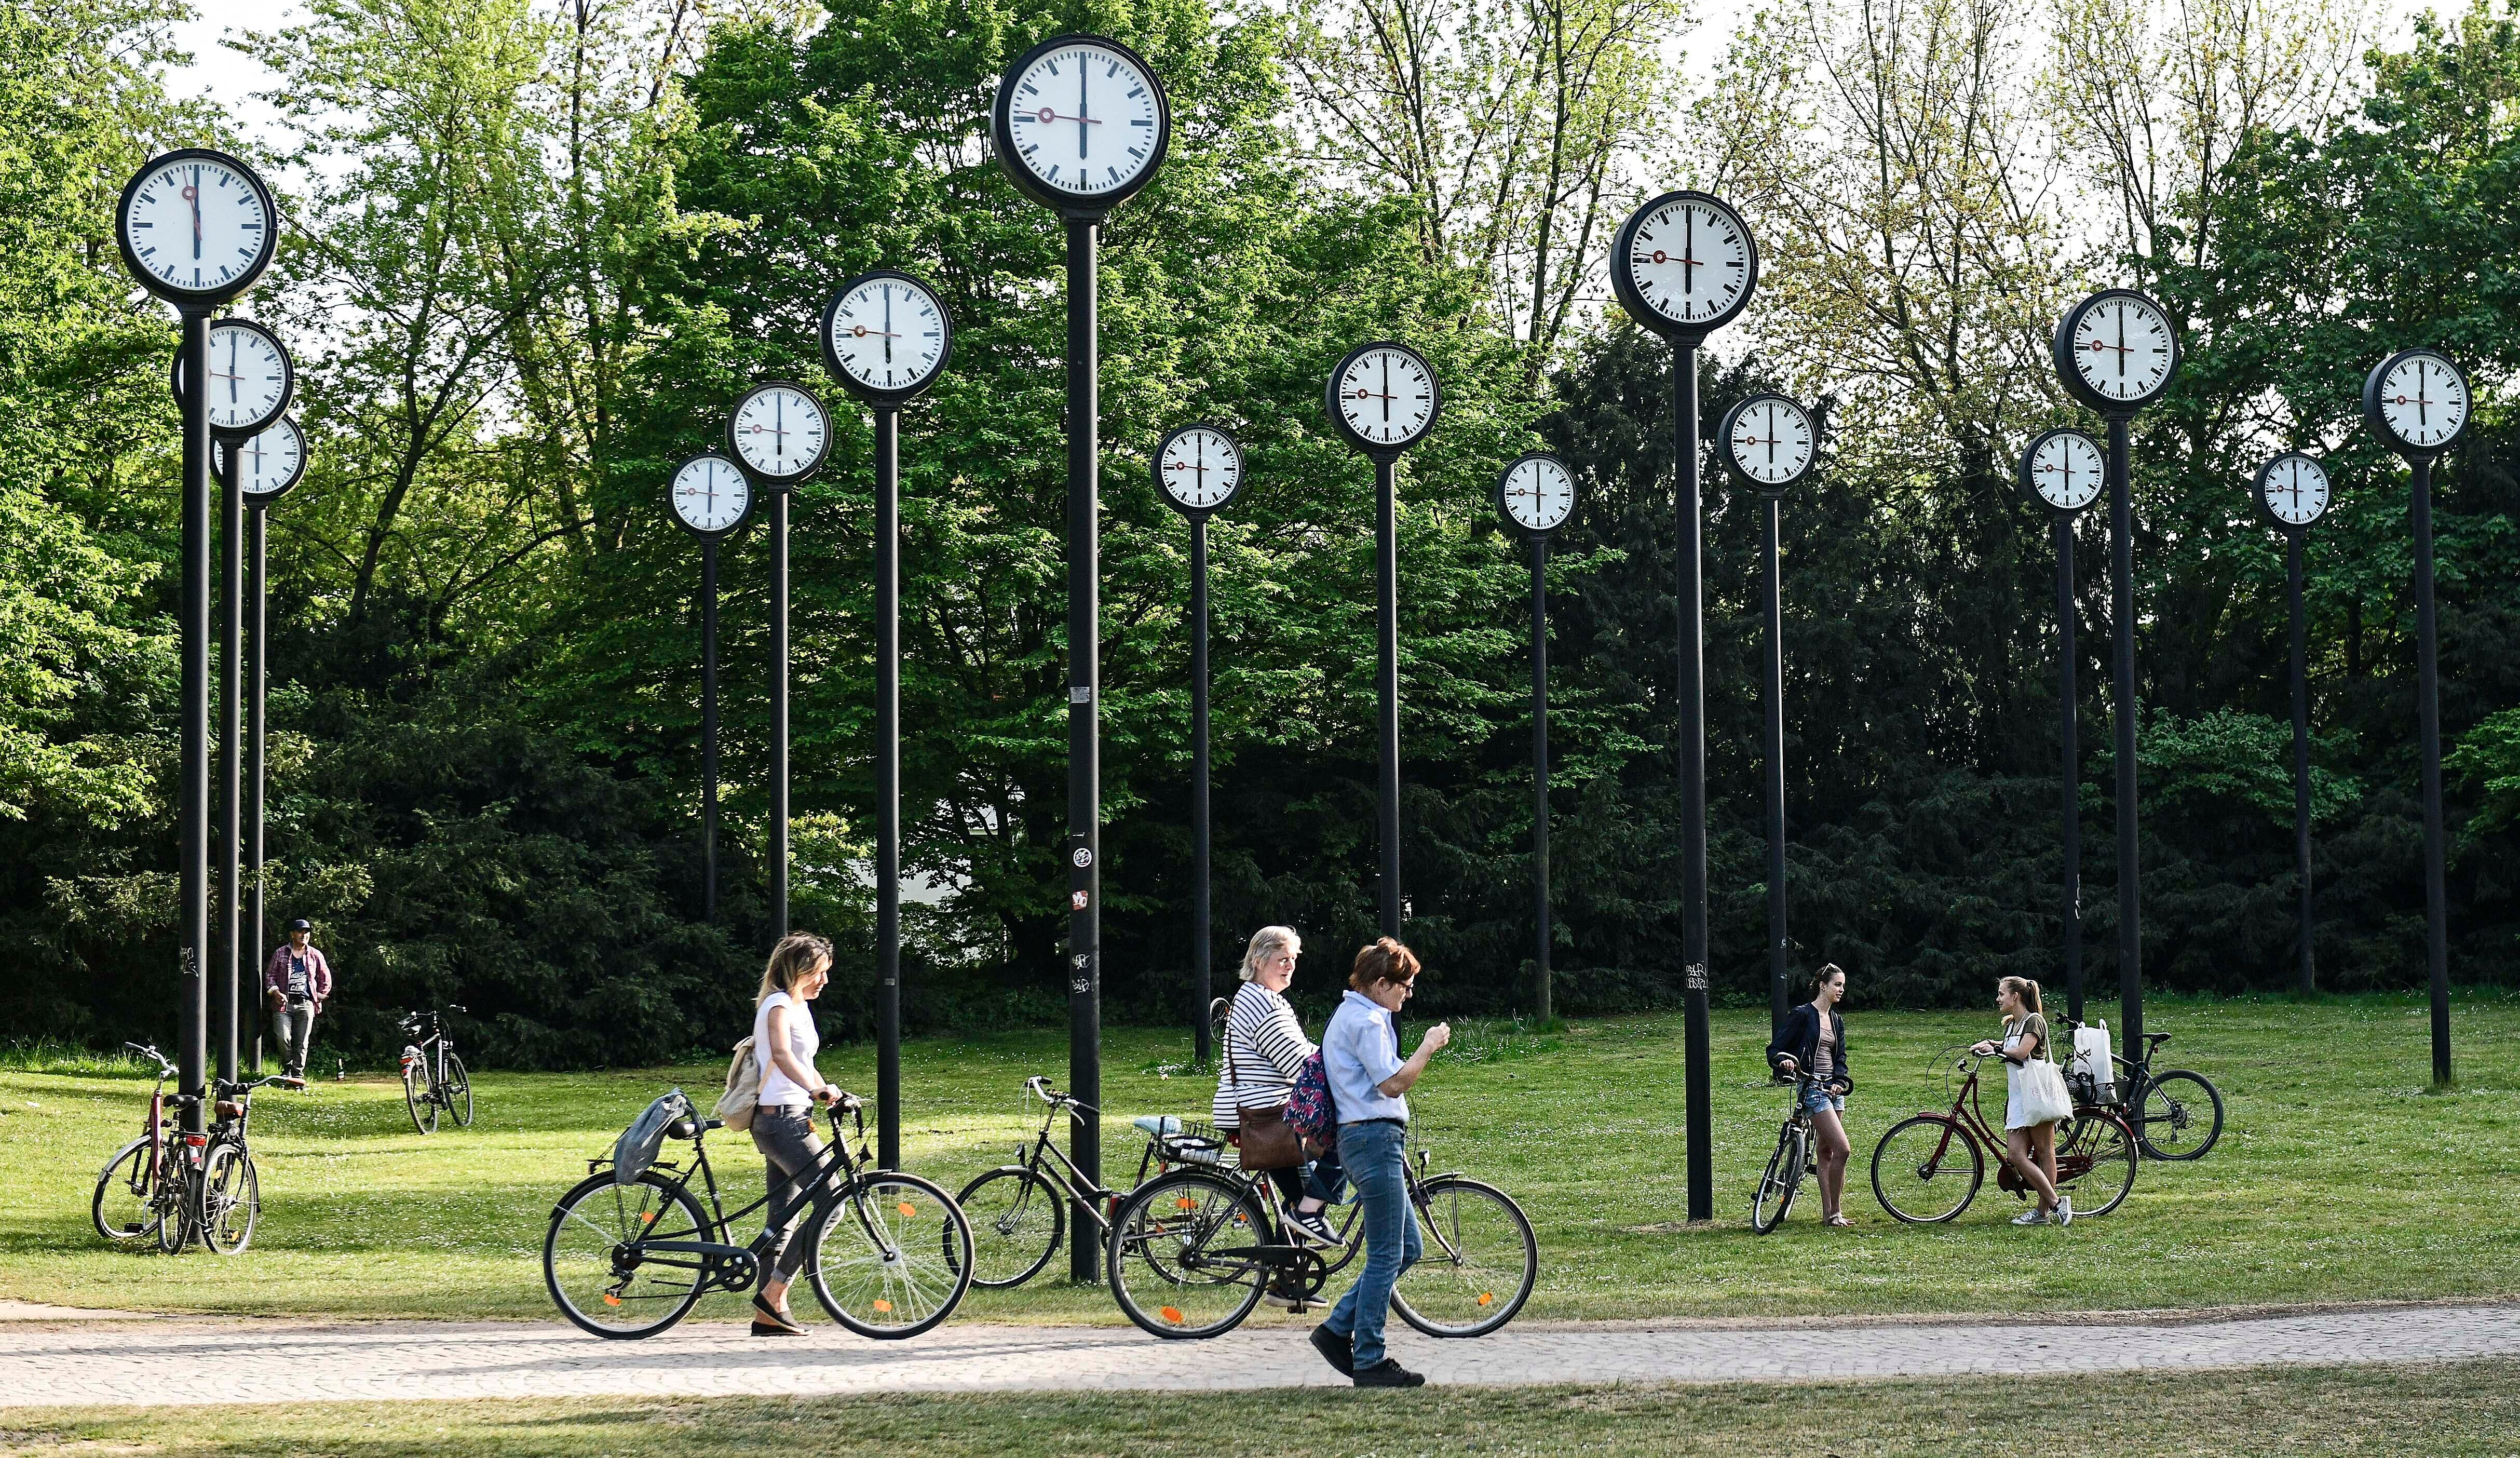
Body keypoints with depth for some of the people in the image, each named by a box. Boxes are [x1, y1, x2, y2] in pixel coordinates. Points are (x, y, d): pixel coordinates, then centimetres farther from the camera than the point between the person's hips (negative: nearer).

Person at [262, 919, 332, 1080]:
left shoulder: (316, 956, 11)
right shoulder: (280, 953, 8)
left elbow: (326, 979, 19)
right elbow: (270, 976, 9)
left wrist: (319, 999, 12)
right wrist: (276, 992, -7)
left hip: (306, 1005, 1)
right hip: (284, 1003, -1)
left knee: (302, 1042, -3)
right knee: (283, 1038, -13)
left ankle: (298, 1075, 4)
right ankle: (287, 1070, 9)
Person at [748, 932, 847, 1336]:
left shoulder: (799, 1006, 18)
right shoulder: (778, 1004, -12)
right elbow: (782, 1053, -30)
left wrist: (830, 1093, 11)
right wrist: (817, 1090, -43)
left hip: (787, 1120, 10)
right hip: (780, 1118, -10)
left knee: (782, 1218, 9)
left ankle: (769, 1312, 11)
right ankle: (773, 1296, -11)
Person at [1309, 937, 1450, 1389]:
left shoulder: (1351, 1015, 20)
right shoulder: (1366, 1021, -14)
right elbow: (1392, 1083, -18)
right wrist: (1428, 1047, -9)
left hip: (1365, 1139, 11)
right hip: (1375, 1137, -11)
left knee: (1407, 1249, 13)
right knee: (1386, 1256, -6)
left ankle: (1338, 1329, 13)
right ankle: (1369, 1362, -2)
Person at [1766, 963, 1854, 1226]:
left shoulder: (1837, 1021, 15)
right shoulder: (1802, 1015, -7)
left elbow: (1840, 1059, 13)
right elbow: (1775, 1050, -7)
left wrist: (1841, 1082, -6)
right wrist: (1784, 1061, -29)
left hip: (1833, 1088, 8)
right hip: (1812, 1088, -8)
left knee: (1827, 1152, 9)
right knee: (1843, 1149, -15)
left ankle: (1828, 1214, 11)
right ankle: (1835, 1212, -7)